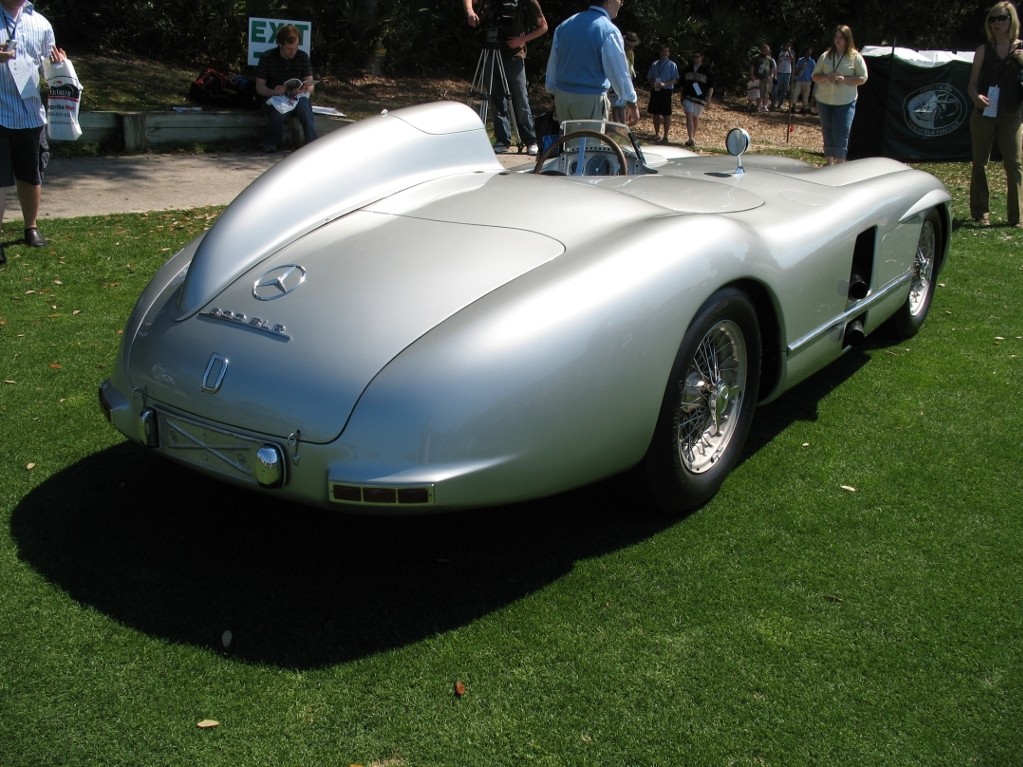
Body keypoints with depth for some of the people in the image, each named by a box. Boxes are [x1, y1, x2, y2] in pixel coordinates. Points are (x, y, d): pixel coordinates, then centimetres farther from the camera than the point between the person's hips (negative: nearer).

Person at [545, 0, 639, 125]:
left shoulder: (564, 25, 9)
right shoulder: (609, 31, -13)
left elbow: (552, 63, 15)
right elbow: (619, 71, -10)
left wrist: (554, 92, 24)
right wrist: (632, 102, 0)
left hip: (562, 96, 6)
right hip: (591, 99, -6)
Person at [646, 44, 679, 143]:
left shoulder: (672, 65, -1)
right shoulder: (654, 64, 11)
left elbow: (675, 79, -7)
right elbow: (649, 77, 13)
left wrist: (664, 84, -22)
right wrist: (652, 84, -9)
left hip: (666, 91, -4)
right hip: (655, 91, 4)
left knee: (666, 114, -2)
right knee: (655, 113, 10)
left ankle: (665, 136, 3)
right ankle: (657, 134, 23)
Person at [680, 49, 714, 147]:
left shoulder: (707, 71, 1)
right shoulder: (687, 69, 9)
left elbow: (710, 86, 1)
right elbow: (682, 85, 17)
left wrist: (708, 99, -8)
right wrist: (682, 97, 16)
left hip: (700, 98, -1)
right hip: (688, 97, 1)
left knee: (696, 118, 10)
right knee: (689, 117, -14)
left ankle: (693, 137, 26)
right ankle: (691, 139, -20)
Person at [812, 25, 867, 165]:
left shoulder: (855, 57, -2)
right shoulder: (825, 56, 8)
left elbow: (862, 78, -4)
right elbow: (815, 76, 10)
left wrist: (844, 79, -18)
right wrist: (826, 77, -12)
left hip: (845, 102, -4)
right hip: (824, 101, 4)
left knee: (841, 135, -11)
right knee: (827, 133, 11)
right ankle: (829, 162, 21)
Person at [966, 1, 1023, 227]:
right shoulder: (984, 50, 3)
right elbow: (972, 84, 2)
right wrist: (977, 97, -19)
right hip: (984, 114, 0)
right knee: (980, 164, 4)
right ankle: (981, 213, 14)